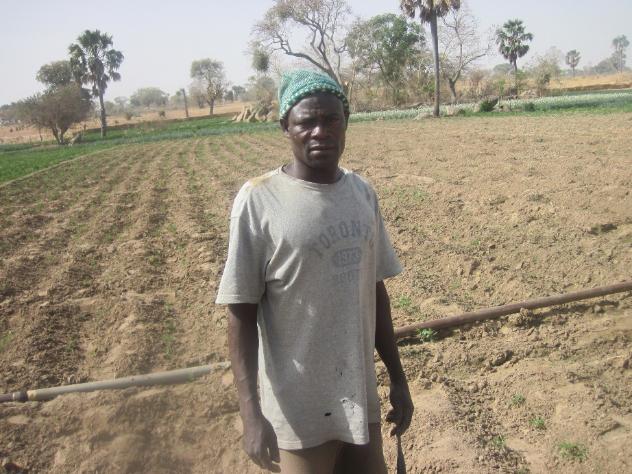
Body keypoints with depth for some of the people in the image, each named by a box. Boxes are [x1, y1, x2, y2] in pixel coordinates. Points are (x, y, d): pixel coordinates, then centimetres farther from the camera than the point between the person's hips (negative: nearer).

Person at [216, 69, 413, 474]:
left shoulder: (363, 193, 2)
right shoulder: (258, 200, -14)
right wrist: (251, 413, -17)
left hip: (362, 399, 5)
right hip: (299, 413, -5)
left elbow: (375, 292, 8)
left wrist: (398, 379, 12)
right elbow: (241, 312, -12)